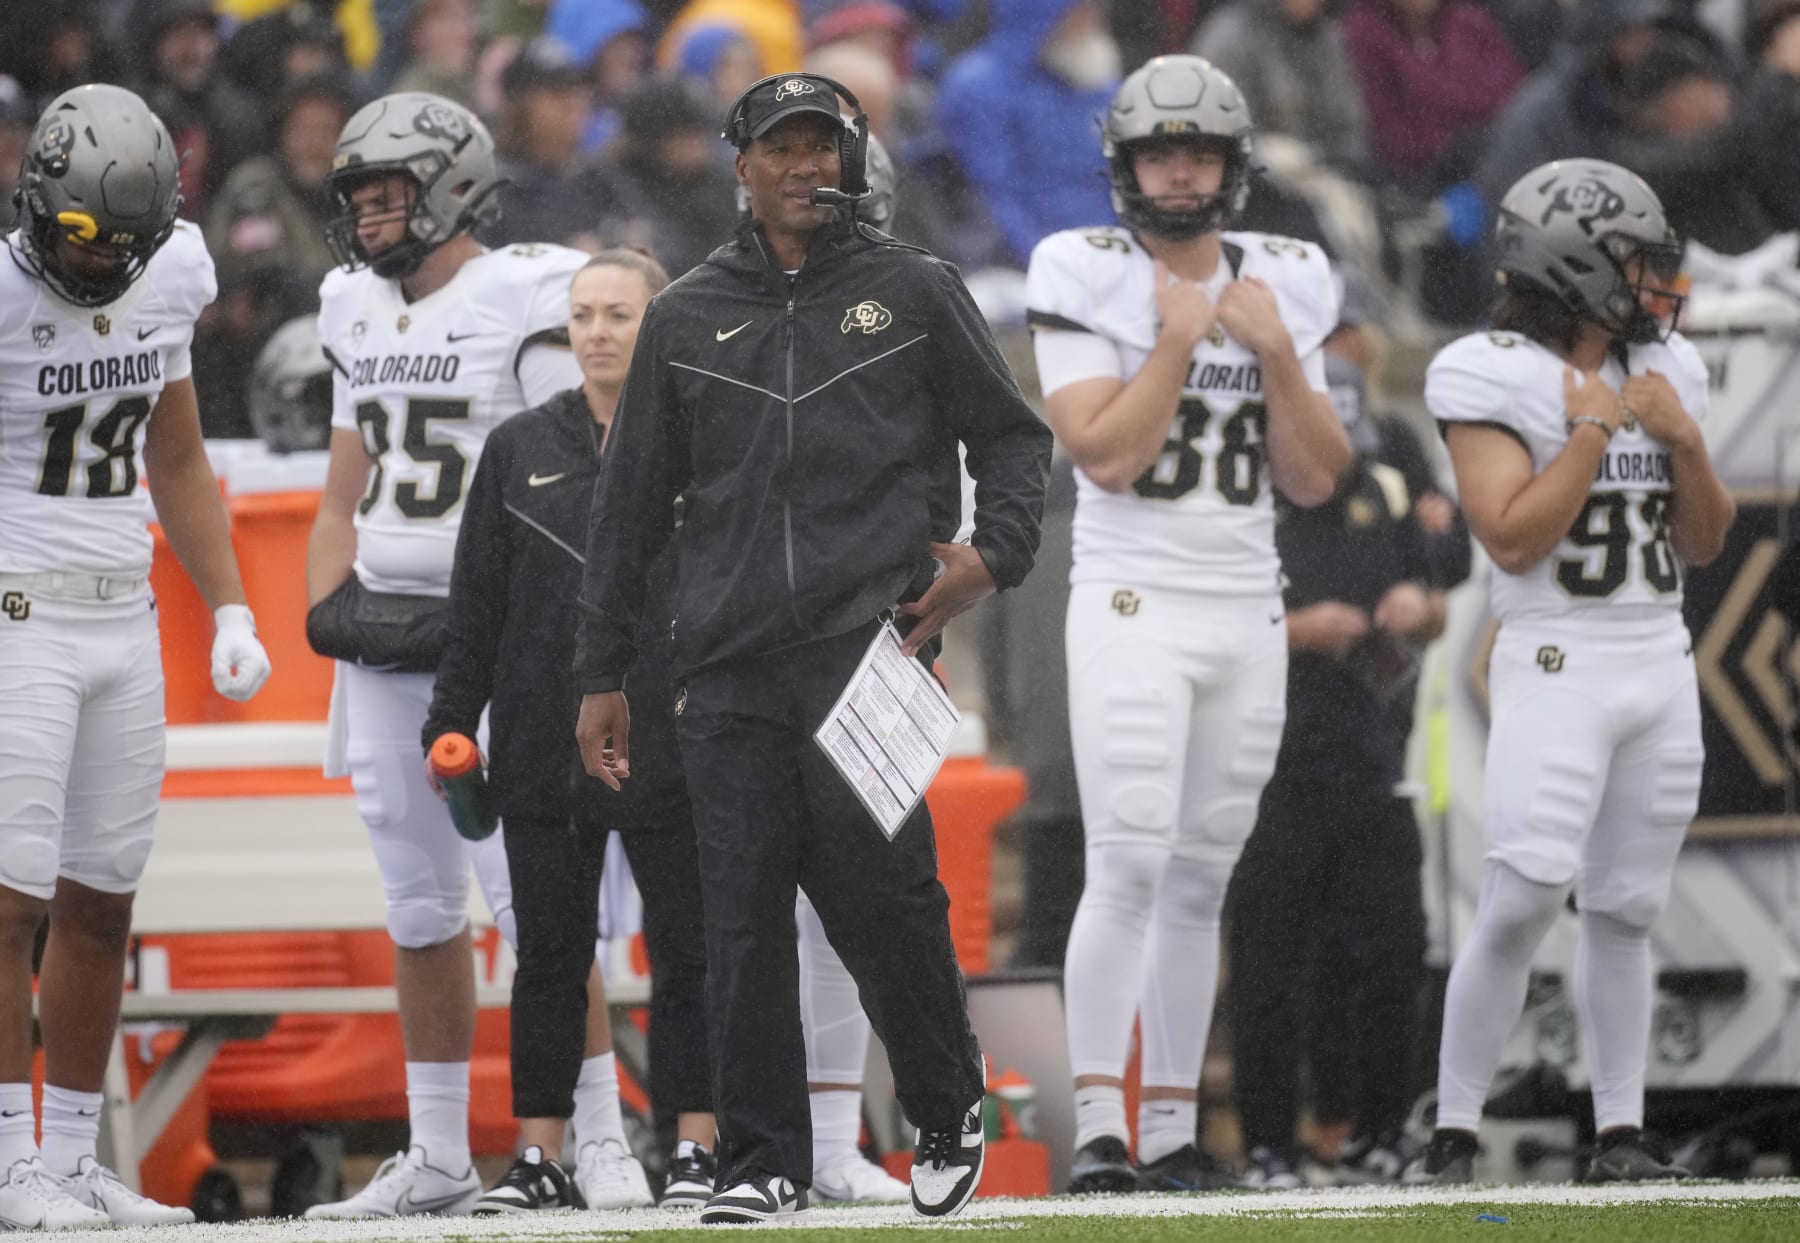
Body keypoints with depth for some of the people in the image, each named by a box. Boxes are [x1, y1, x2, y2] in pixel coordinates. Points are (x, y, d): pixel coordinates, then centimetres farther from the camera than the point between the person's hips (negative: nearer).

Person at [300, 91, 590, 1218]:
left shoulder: (524, 305, -9)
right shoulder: (363, 316, 15)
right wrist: (329, 606, 5)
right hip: (386, 644, 7)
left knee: (527, 891, -12)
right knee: (419, 905, 10)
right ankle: (437, 1164, 15)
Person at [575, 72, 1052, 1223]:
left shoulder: (915, 293, 10)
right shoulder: (688, 317, 15)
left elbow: (1013, 435, 14)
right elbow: (633, 502, 18)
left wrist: (994, 553, -5)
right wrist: (603, 674, 16)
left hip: (869, 642, -2)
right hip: (729, 665, 2)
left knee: (883, 894, -8)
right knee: (743, 916, -2)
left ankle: (949, 1111, 13)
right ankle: (765, 1159, 4)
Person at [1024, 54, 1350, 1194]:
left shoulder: (1280, 290, 10)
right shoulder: (1092, 282, -4)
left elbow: (1314, 480, 7)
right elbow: (1107, 456, -14)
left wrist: (1276, 351, -4)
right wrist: (1178, 340, -13)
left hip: (1247, 616, 5)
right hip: (1134, 603, -5)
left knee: (1200, 882, 7)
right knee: (1130, 865, -15)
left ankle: (1172, 1128, 11)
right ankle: (1098, 1127, -16)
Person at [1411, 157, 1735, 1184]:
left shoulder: (1665, 371, 11)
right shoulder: (1495, 377, -8)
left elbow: (1704, 543, 14)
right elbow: (1513, 538, -16)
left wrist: (1685, 439, -2)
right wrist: (1594, 429, -14)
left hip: (1662, 666, 6)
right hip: (1557, 665, -6)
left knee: (1626, 909, 7)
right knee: (1522, 904, -14)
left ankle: (1621, 1136, 10)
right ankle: (1455, 1136, -9)